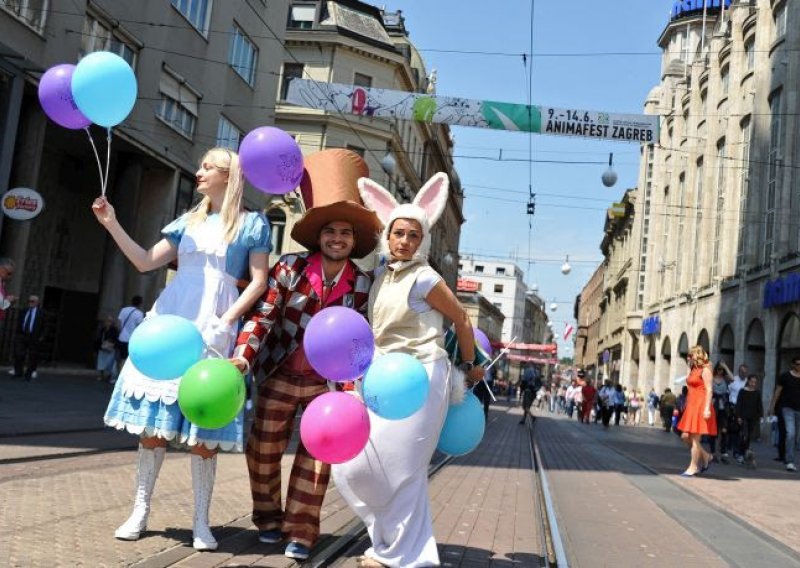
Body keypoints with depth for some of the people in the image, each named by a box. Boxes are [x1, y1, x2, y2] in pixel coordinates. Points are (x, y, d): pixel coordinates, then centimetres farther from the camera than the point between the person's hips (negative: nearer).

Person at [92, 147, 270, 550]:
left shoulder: (252, 224, 3)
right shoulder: (189, 221, 17)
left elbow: (259, 282, -3)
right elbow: (146, 262, 12)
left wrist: (227, 320, -14)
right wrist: (112, 225, 3)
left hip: (212, 329, -4)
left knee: (201, 430, -4)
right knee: (152, 421, 4)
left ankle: (201, 521, 7)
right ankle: (140, 511, 15)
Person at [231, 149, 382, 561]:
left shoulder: (362, 285, -4)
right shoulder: (290, 268, -10)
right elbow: (263, 314, -14)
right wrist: (244, 355, -28)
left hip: (327, 384, 0)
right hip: (279, 377, 0)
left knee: (316, 461, 1)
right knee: (263, 452, 10)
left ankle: (301, 532, 15)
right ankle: (268, 519, 33)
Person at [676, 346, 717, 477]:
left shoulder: (705, 370, -7)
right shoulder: (693, 369, 17)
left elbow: (709, 390, -14)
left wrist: (707, 409, -21)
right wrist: (687, 406, 16)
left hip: (700, 406, -9)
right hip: (691, 406, 9)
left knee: (695, 438, -5)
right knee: (685, 436, 8)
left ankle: (693, 467, 2)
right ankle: (706, 456, 24)